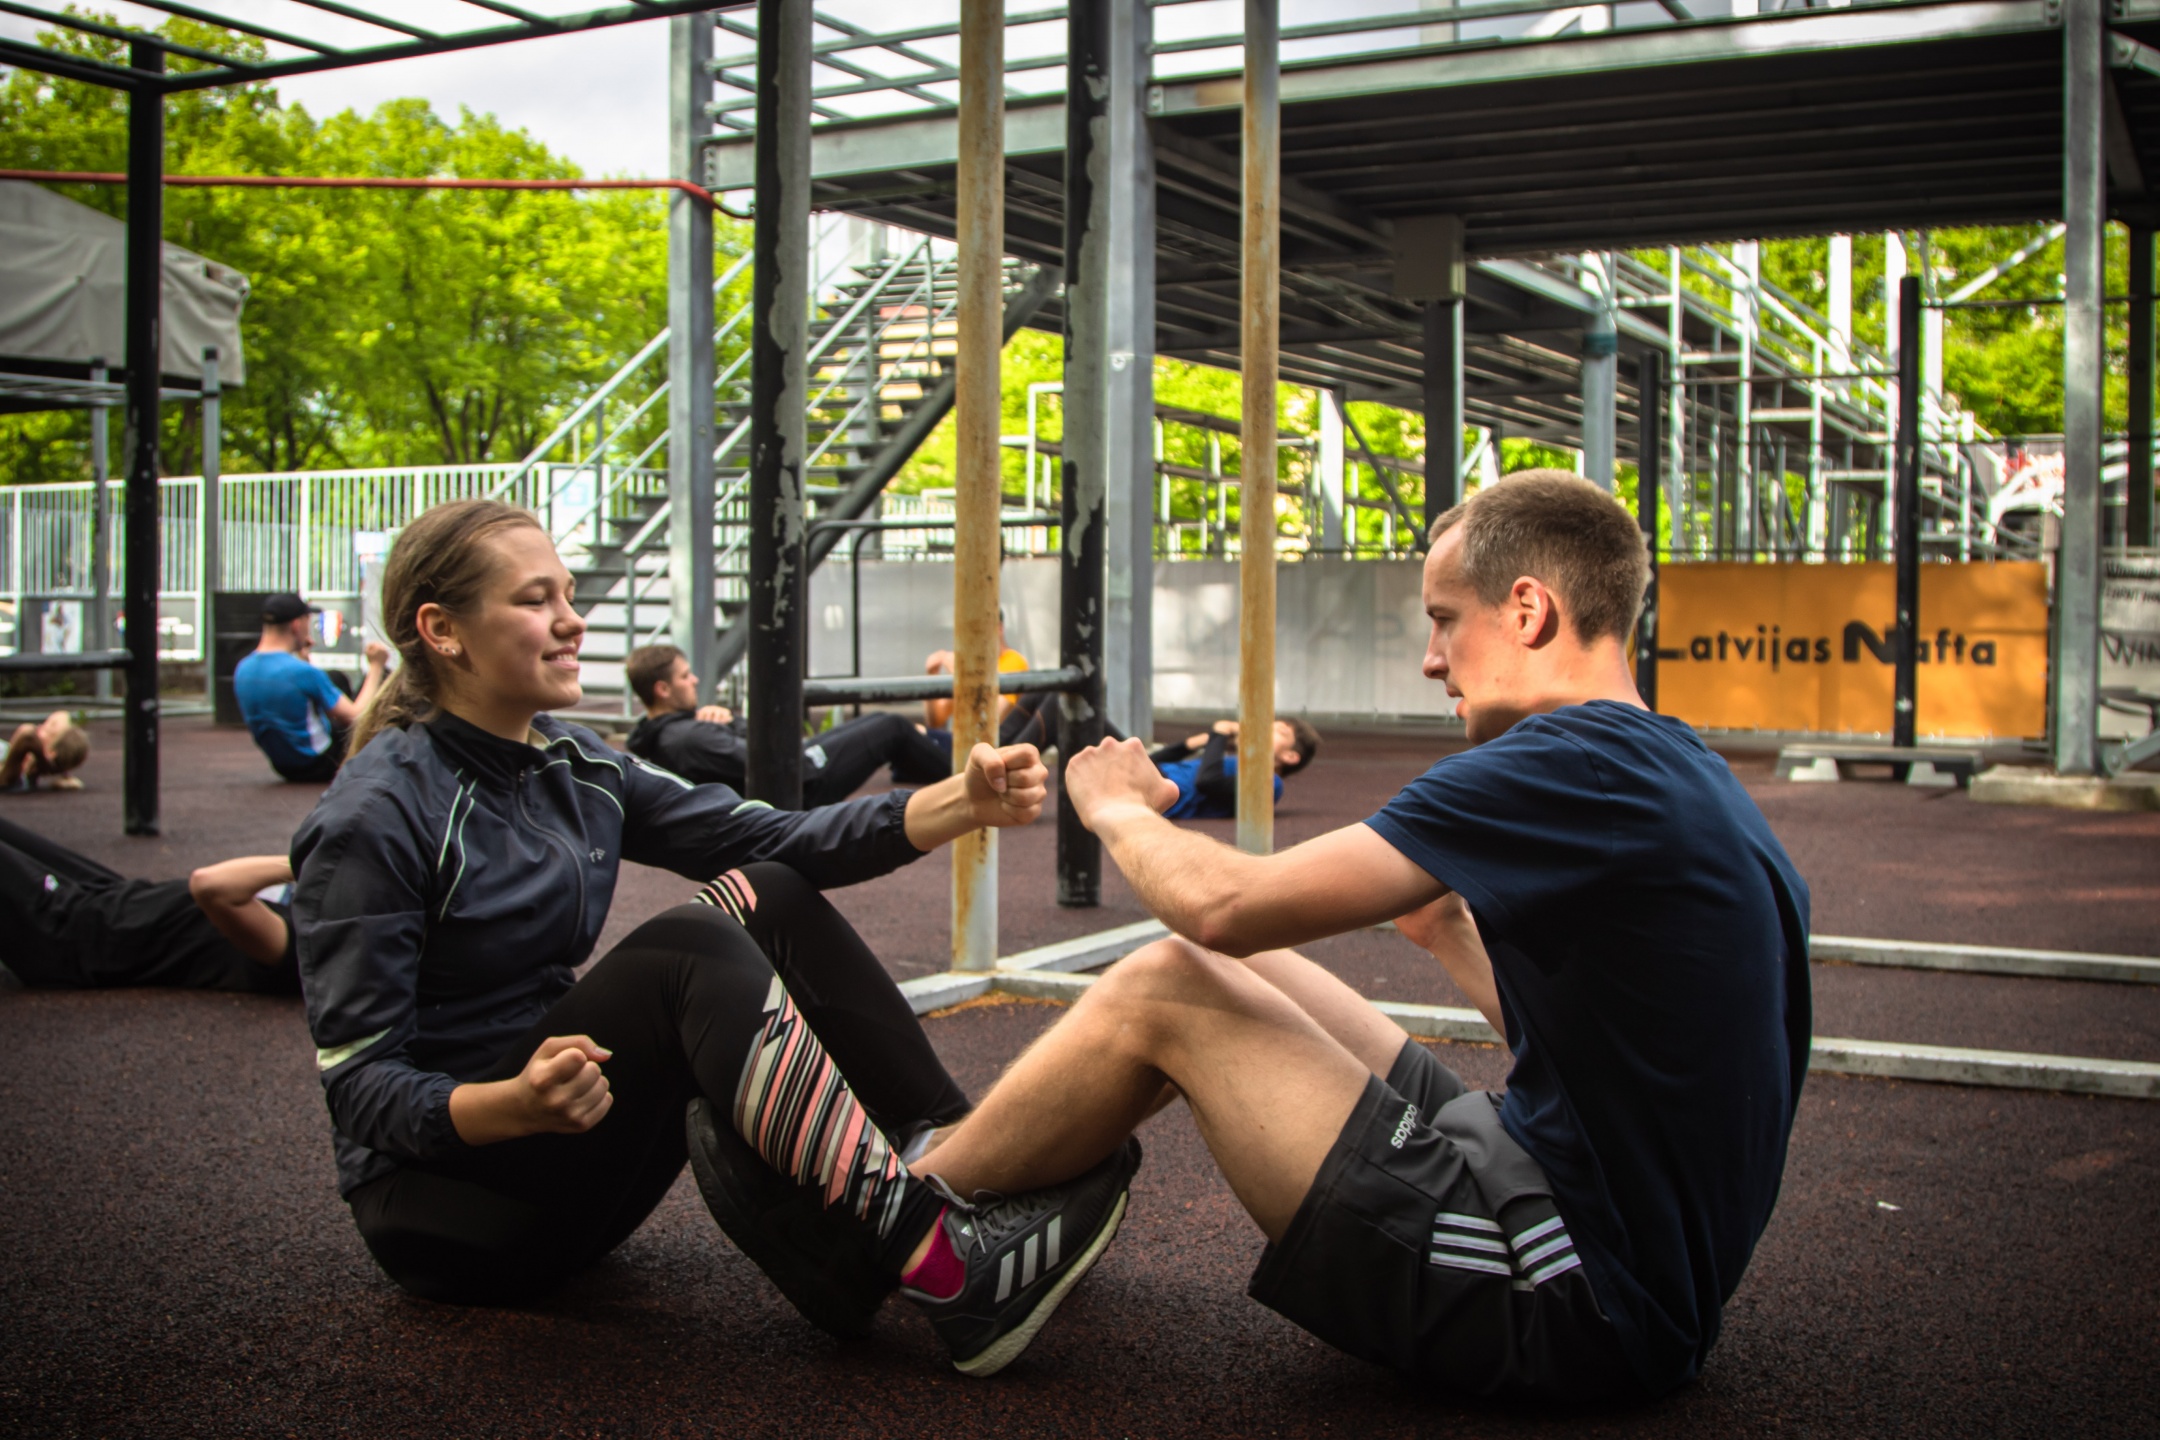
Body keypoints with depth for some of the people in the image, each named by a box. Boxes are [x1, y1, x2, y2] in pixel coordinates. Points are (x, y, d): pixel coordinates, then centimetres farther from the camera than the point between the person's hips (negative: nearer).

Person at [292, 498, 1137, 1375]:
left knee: (769, 898, -9)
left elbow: (765, 838, -4)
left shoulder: (575, 768, 5)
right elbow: (358, 1084, -19)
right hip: (440, 1197, -7)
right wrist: (519, 1104, -38)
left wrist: (962, 803, -17)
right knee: (688, 947, -29)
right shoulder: (373, 821, -17)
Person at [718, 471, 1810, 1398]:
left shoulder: (1580, 759, -20)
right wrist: (1452, 937, 17)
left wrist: (1117, 807, 0)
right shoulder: (1678, 770, 10)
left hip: (1584, 1303, -9)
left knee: (1164, 990, -6)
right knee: (1230, 974, 11)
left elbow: (1222, 901, -20)